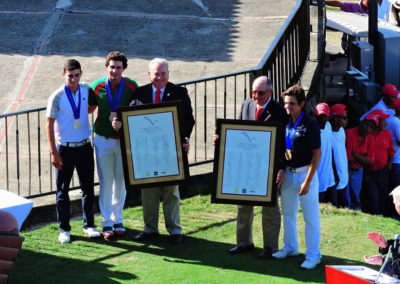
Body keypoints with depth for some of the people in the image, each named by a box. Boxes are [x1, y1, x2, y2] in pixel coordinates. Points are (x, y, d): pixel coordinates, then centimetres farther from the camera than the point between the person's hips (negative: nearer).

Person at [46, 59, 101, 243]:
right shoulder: (57, 97, -13)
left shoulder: (86, 90, 0)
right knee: (62, 190, 3)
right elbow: (49, 125, -9)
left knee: (88, 187, 9)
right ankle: (64, 229, 13)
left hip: (84, 146, 4)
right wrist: (54, 153, -12)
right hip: (65, 148, -3)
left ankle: (89, 225, 21)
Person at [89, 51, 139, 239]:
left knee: (120, 181, 8)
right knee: (106, 182, 1)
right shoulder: (97, 86, -4)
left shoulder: (131, 87, -6)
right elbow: (90, 108, 11)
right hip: (103, 139, 0)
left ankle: (118, 219, 21)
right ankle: (107, 223, 8)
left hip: (124, 139, 0)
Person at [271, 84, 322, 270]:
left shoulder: (309, 125, -14)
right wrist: (281, 170, 3)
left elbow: (317, 154, -14)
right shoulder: (285, 123, 5)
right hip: (288, 173, 7)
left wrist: (307, 182, -16)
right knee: (288, 213, 18)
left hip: (305, 173, -7)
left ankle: (313, 255, 7)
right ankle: (290, 248, 33)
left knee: (310, 217, -1)